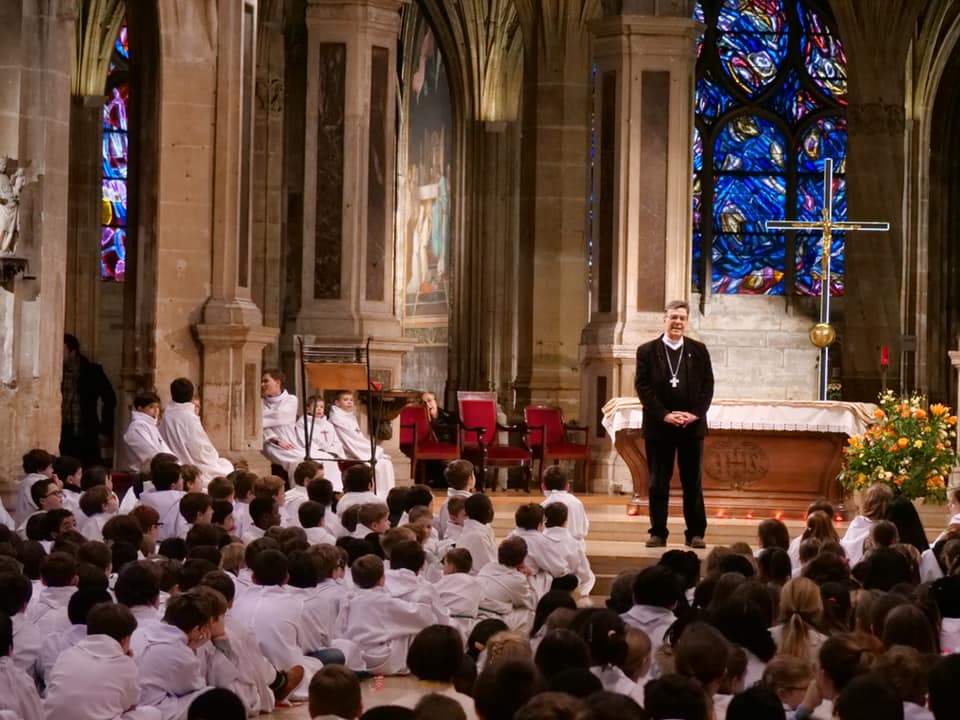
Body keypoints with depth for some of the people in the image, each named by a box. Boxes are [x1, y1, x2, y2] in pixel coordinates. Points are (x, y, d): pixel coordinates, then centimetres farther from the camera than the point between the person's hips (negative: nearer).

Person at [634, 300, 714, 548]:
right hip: (658, 425, -1)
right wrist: (664, 415, -13)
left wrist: (695, 413, -11)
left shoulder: (699, 350, 7)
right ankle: (658, 532, 7)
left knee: (692, 481, 5)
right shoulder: (647, 351, 3)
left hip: (692, 425, 1)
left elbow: (707, 385, 4)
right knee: (658, 482, 2)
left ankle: (695, 533, 10)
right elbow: (643, 386, -3)